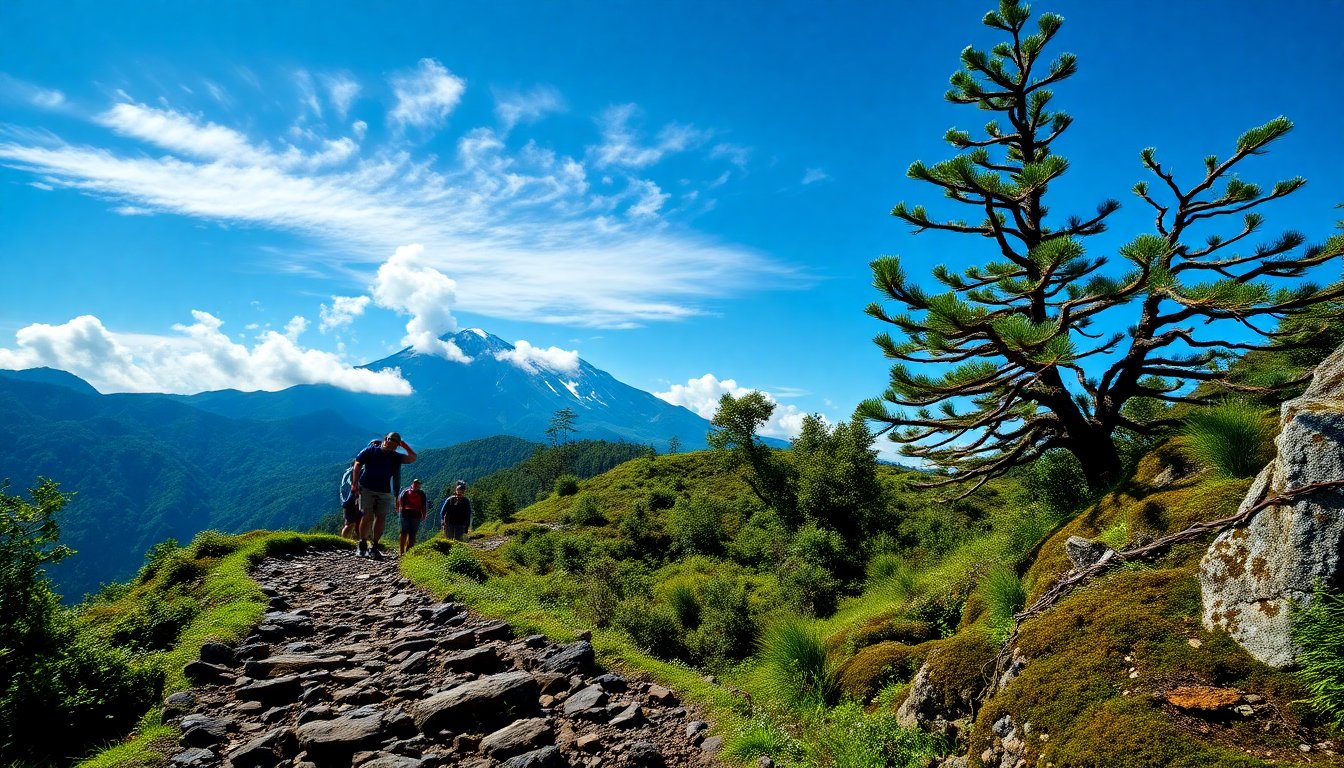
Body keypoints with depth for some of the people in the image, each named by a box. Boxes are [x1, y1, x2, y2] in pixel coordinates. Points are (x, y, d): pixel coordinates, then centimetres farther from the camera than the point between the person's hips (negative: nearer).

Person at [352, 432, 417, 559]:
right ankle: (362, 546, 7)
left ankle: (374, 547, 11)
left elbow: (412, 458, 4)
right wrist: (354, 483, -10)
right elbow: (358, 465, -1)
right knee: (368, 517, -8)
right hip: (367, 489, -3)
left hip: (385, 492, 3)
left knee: (381, 519, 0)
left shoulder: (395, 457, 10)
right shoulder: (370, 451, 2)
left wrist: (404, 445, 0)